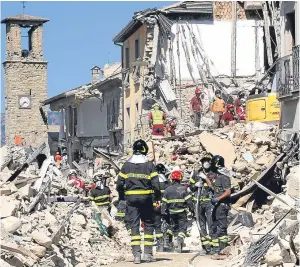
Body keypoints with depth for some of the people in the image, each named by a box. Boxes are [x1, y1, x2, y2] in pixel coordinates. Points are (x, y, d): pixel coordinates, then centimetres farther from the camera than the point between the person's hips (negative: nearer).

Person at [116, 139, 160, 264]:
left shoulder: (126, 165, 2)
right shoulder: (149, 165, -3)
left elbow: (119, 184, 0)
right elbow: (155, 184, -9)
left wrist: (123, 195, 16)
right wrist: (157, 197, 6)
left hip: (131, 199, 1)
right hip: (146, 198, -1)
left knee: (134, 226, 2)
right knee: (148, 225, 10)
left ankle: (136, 254, -4)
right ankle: (148, 253, 6)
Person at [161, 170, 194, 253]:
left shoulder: (167, 190, -1)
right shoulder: (183, 189, -7)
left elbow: (164, 203, 1)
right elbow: (189, 201, -6)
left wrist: (164, 213, 7)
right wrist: (192, 209, 5)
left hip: (172, 213, 3)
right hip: (182, 212, -3)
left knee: (175, 229, 14)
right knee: (182, 228, 1)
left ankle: (178, 246, 15)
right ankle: (180, 239, -27)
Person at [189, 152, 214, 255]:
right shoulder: (196, 173, 13)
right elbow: (190, 186, 19)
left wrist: (206, 178, -13)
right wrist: (195, 185, -1)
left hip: (209, 202, -4)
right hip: (198, 202, 4)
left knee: (211, 224, -11)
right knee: (202, 225, 6)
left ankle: (211, 245, -13)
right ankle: (205, 246, 11)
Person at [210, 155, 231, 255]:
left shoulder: (224, 177, -15)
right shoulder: (216, 176, 14)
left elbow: (228, 192, -19)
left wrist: (218, 198, -24)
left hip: (222, 205, -10)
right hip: (217, 205, 10)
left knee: (222, 227, -7)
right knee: (215, 226, 13)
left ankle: (222, 247, -5)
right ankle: (215, 247, 19)